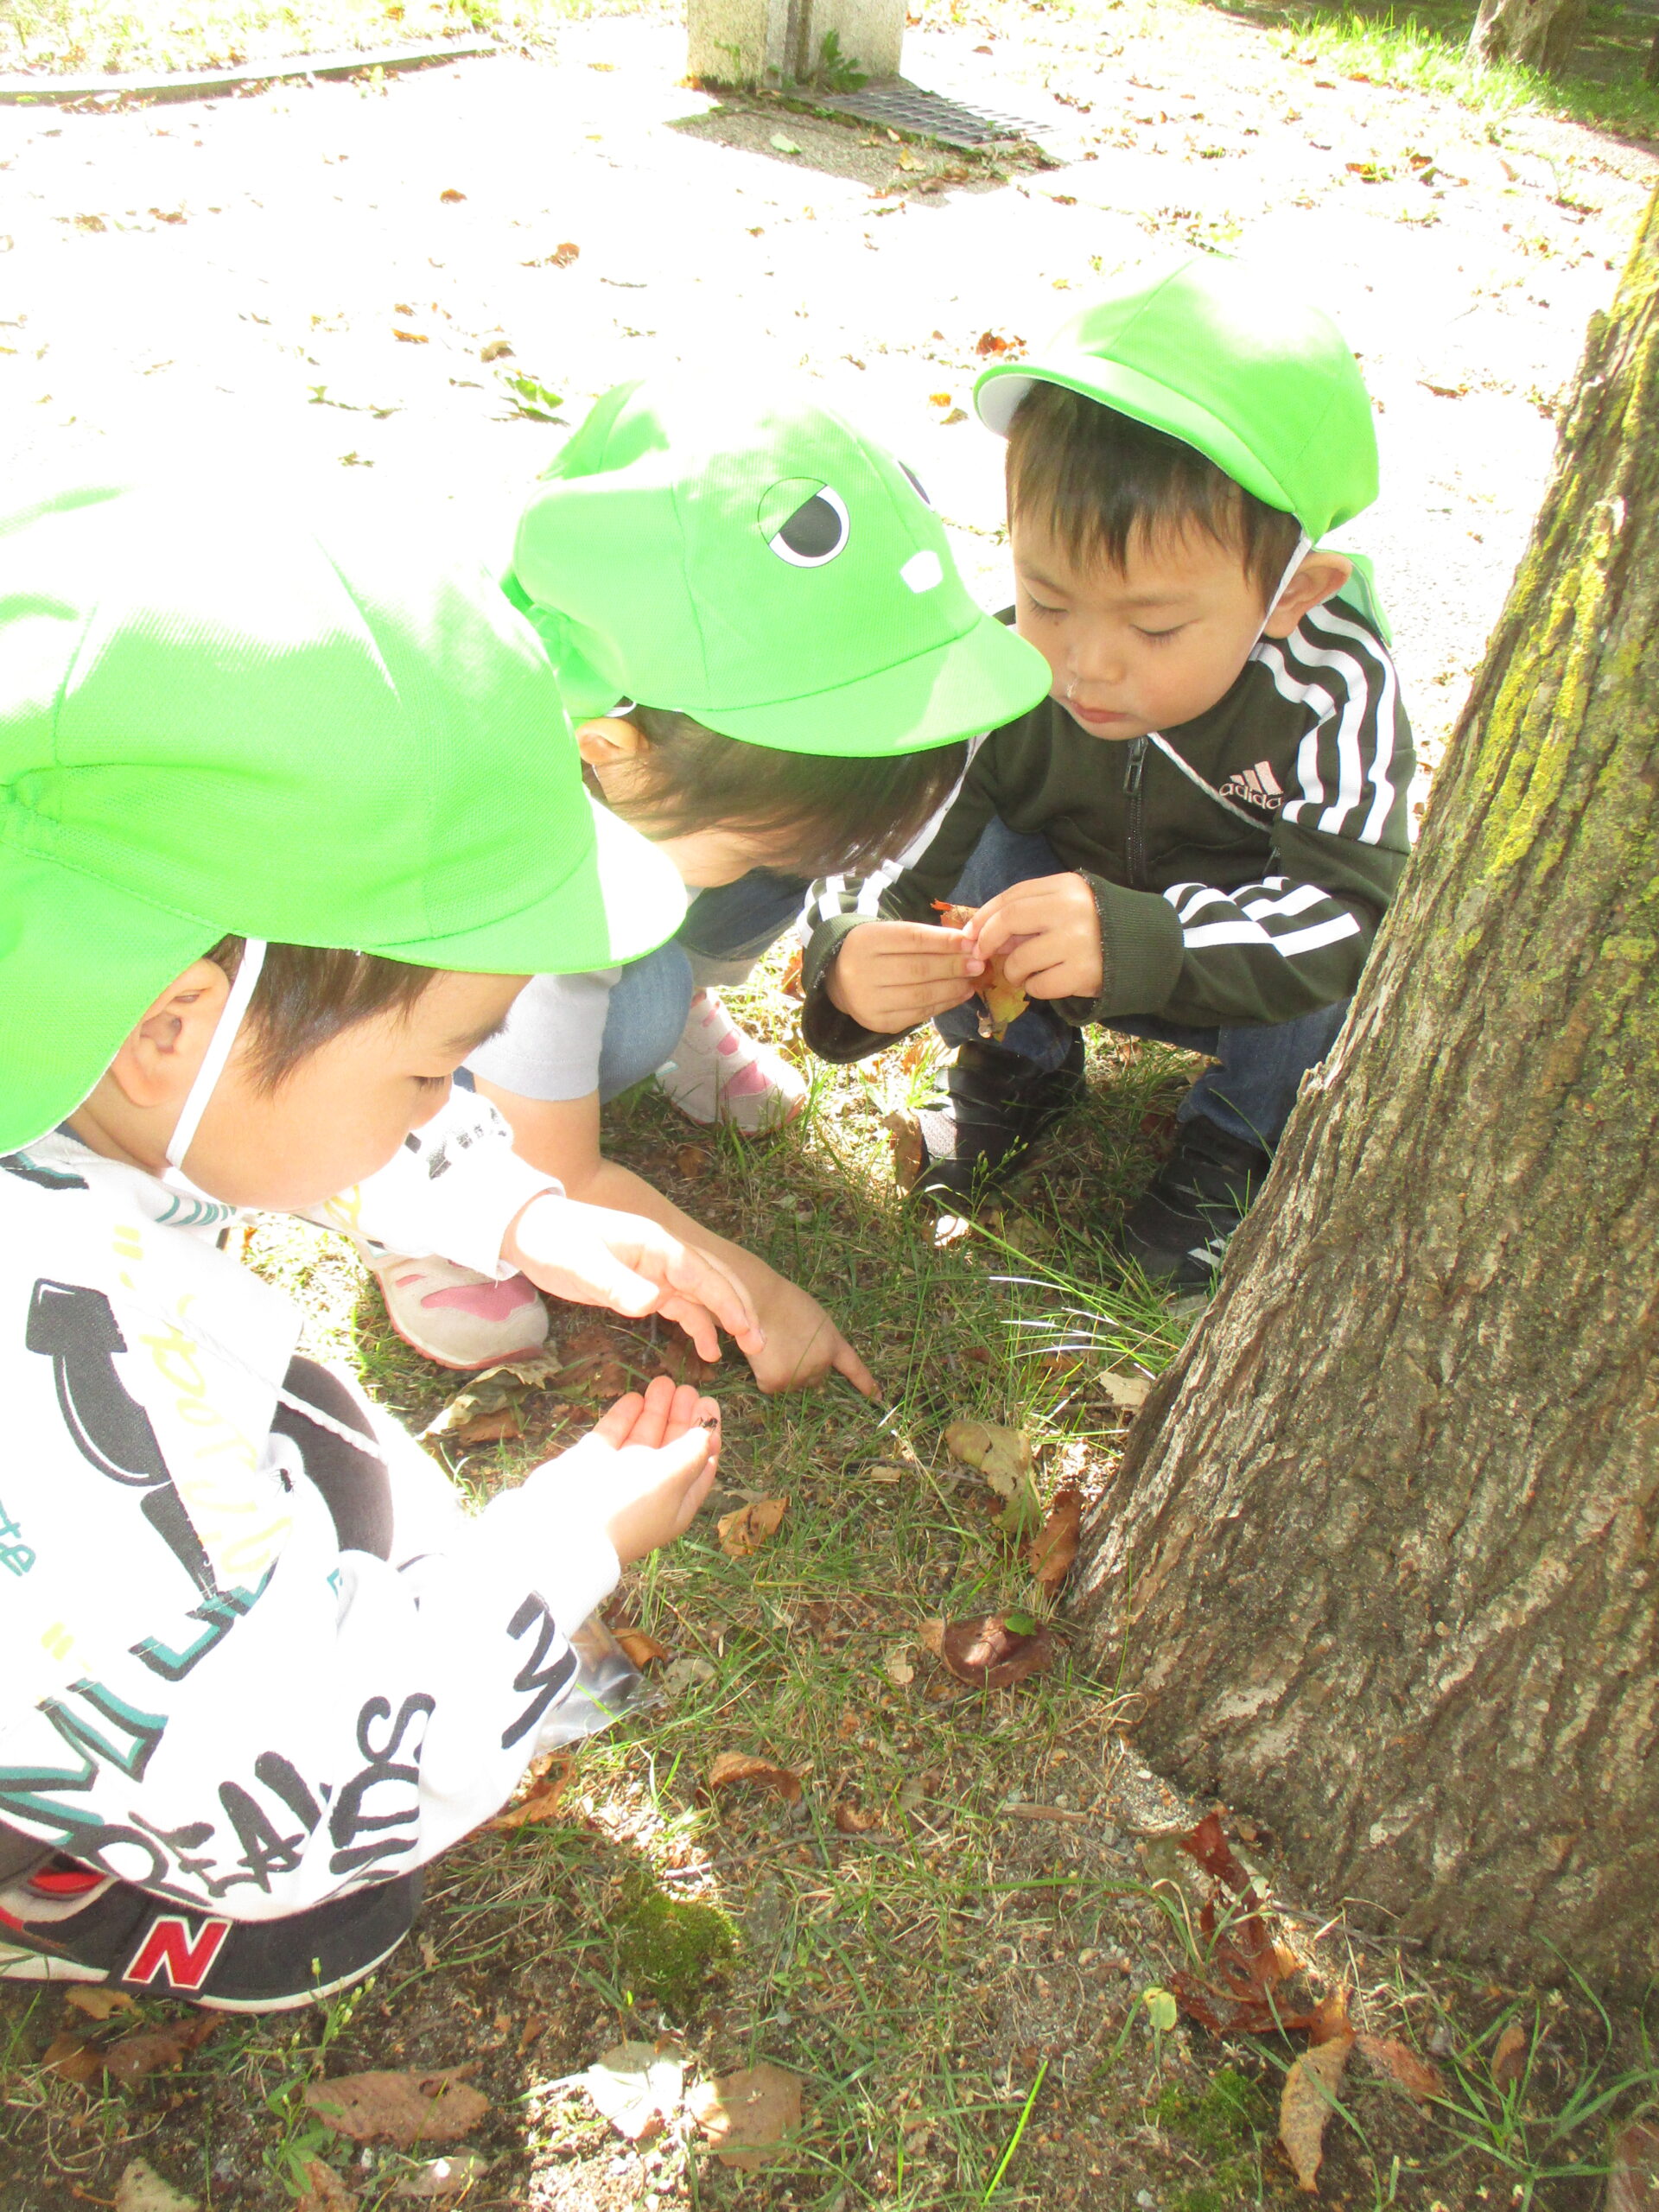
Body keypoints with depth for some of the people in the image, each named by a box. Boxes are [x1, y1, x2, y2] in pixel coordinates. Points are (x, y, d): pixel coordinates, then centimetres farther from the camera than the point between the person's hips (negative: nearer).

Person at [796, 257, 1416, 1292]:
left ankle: (1237, 1140, -2)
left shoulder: (1333, 694, -34)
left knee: (1338, 959, -34)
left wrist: (1138, 942, -59)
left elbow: (1350, 910, -42)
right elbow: (884, 858, -27)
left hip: (1257, 986, -1)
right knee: (975, 844, -26)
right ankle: (1019, 1068, 3)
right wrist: (850, 963, -52)